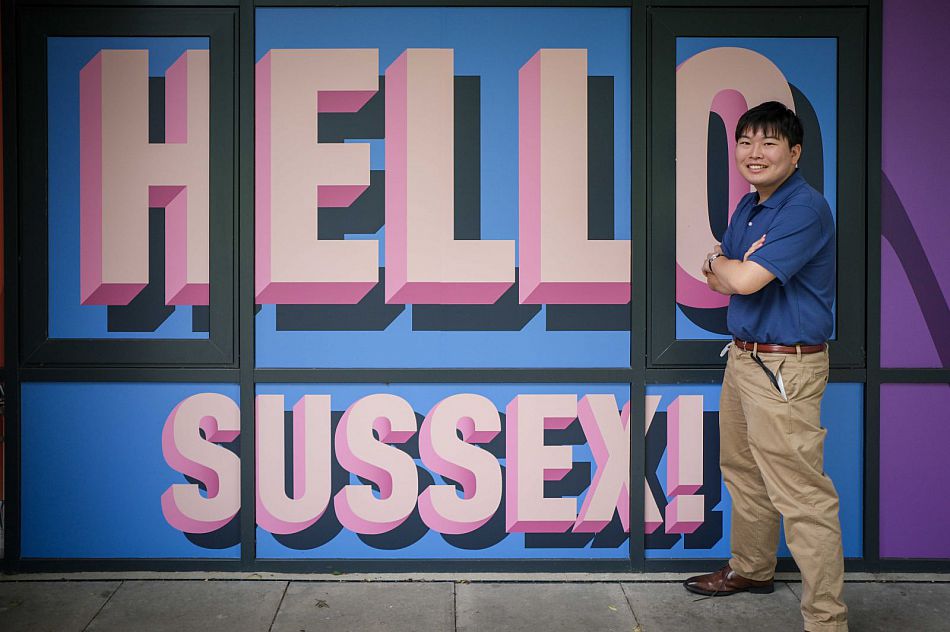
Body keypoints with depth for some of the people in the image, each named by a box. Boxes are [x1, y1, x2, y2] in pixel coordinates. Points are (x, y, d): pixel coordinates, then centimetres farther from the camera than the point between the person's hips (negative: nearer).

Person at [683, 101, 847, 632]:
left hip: (786, 367, -10)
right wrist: (737, 266, -9)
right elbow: (719, 279, 14)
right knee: (744, 472, 23)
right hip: (743, 355, 10)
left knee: (800, 495, -9)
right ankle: (751, 569, 42)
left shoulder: (805, 208, -17)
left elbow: (744, 279, -23)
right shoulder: (748, 207, 12)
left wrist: (725, 263, 0)